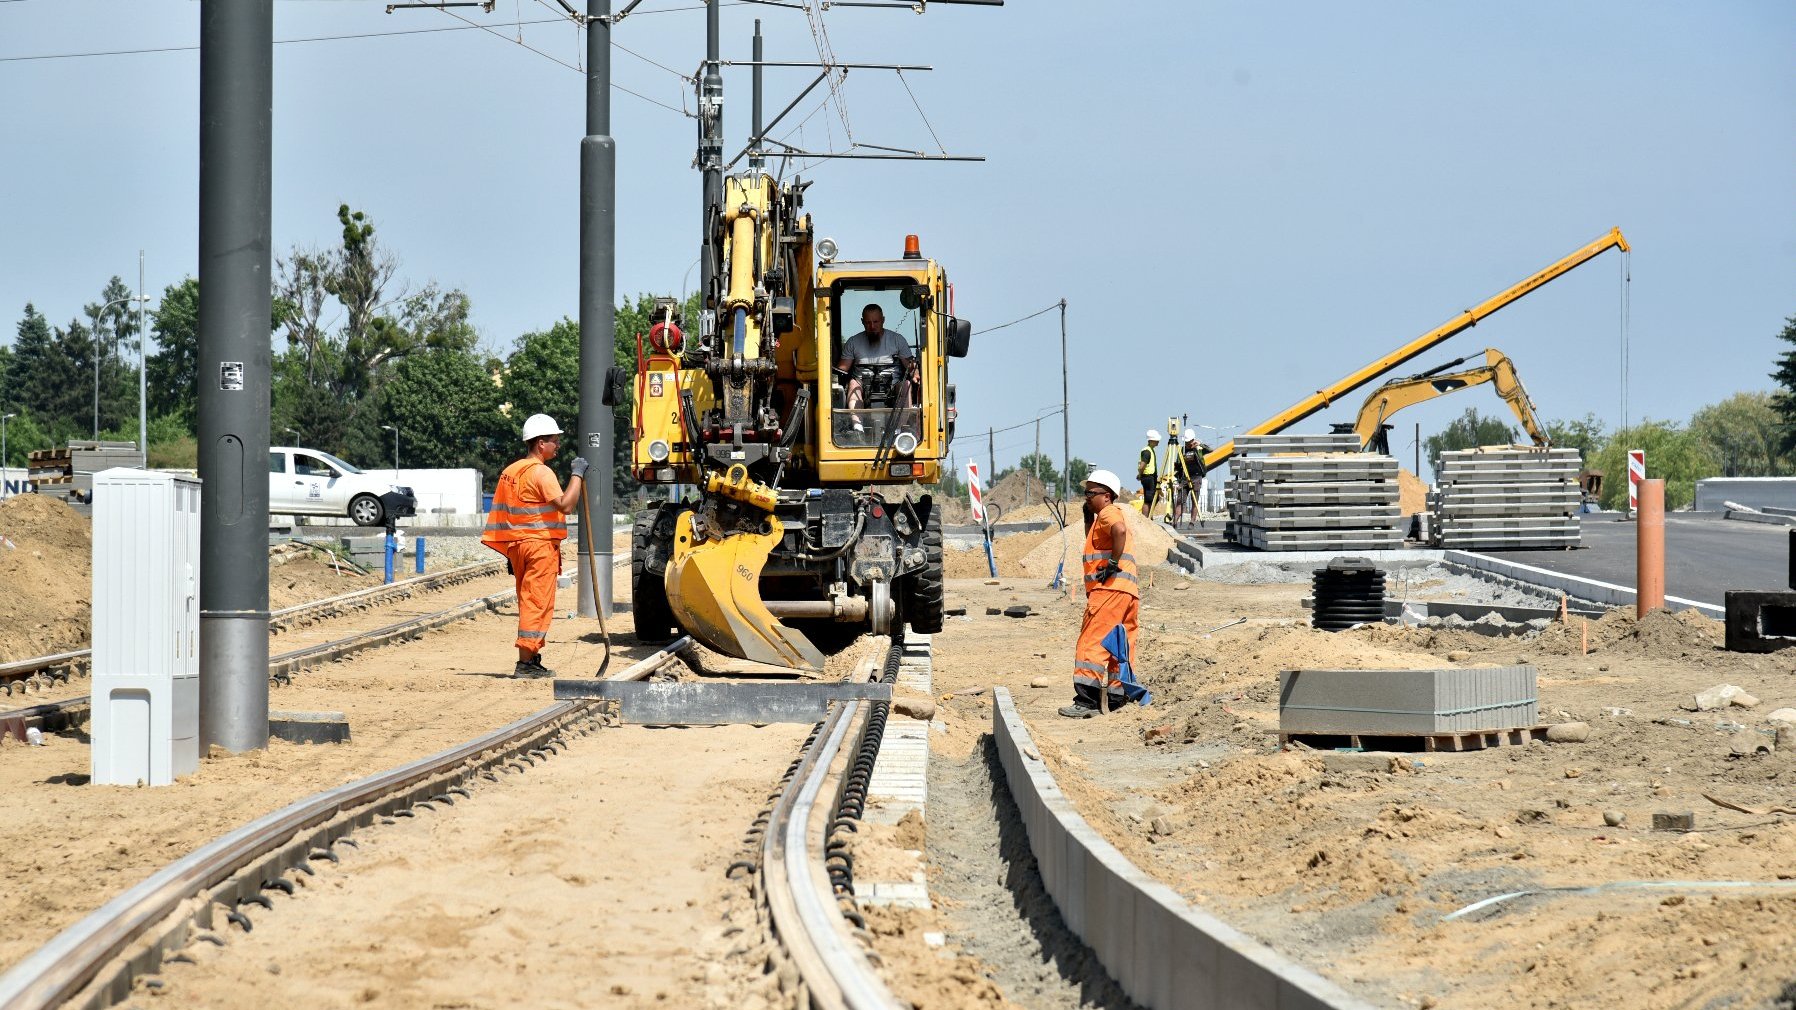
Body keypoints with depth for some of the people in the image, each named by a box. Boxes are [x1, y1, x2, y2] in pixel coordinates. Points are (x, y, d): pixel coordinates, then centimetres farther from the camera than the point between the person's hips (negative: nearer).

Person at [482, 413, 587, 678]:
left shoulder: (510, 472, 14)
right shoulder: (541, 472, -13)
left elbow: (502, 515, 17)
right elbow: (565, 505, -24)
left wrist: (510, 554, 20)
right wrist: (577, 474, -15)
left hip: (517, 544, 9)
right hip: (541, 543, -9)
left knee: (528, 602, 15)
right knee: (538, 603, -7)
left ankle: (530, 659, 21)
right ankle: (526, 662, -10)